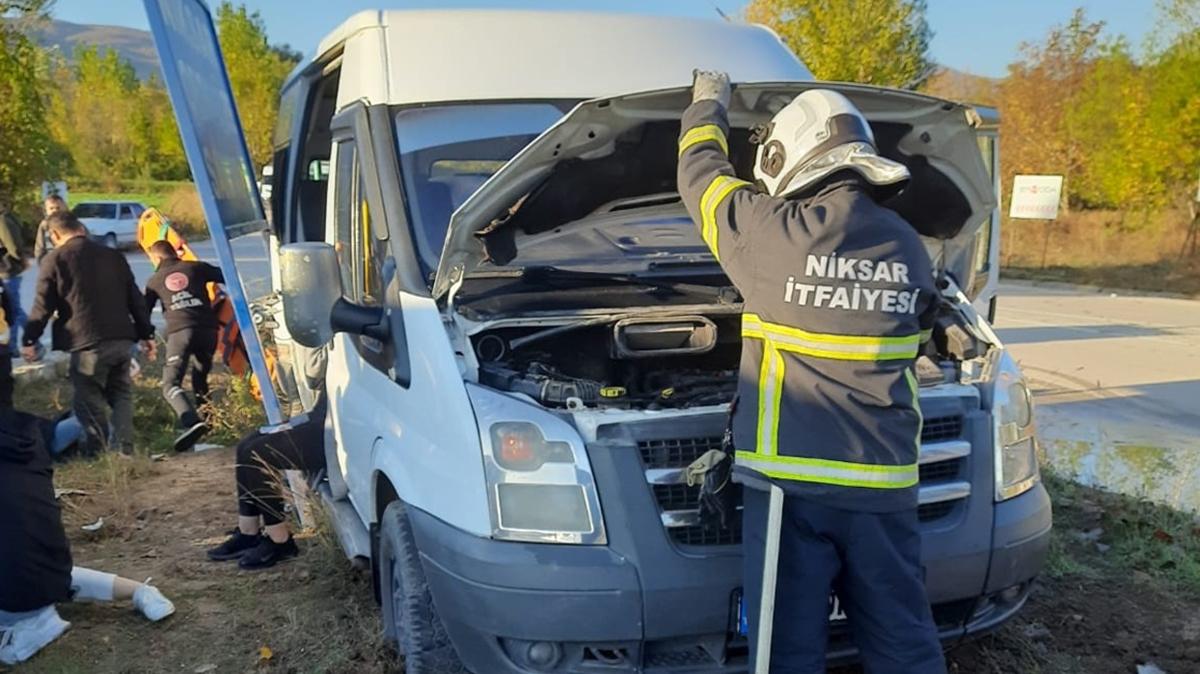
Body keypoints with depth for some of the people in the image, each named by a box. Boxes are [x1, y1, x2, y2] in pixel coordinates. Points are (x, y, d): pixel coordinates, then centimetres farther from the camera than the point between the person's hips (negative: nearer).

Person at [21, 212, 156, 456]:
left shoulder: (55, 259, 0)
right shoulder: (114, 256, 14)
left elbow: (42, 305, -2)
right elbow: (135, 299, 14)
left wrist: (29, 340, 7)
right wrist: (147, 334, 18)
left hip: (87, 343, -5)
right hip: (122, 339, 5)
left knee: (88, 399, 5)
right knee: (121, 394, 14)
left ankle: (98, 451, 5)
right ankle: (124, 447, 7)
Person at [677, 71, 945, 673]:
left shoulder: (773, 233, -10)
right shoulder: (909, 248, 5)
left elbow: (701, 175, 8)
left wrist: (707, 106, 26)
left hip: (789, 480, -4)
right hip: (883, 484, 5)